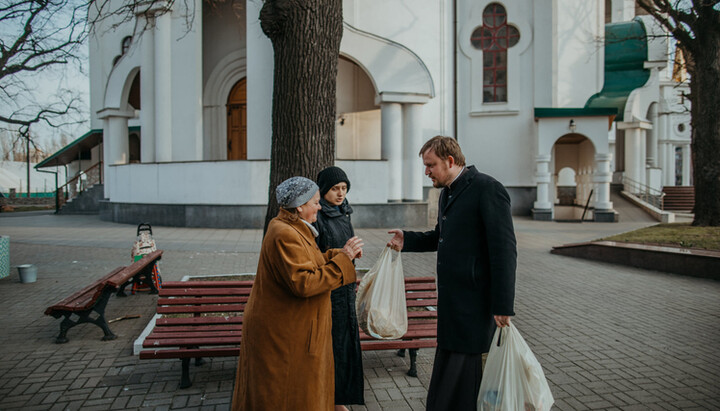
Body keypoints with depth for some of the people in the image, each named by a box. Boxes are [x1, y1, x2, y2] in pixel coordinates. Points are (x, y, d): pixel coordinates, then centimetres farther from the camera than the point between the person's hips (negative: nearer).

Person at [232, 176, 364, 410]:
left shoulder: (292, 229, 10)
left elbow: (308, 262, 15)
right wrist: (342, 260, -25)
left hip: (293, 327, 10)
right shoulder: (285, 235, -24)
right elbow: (303, 283, -30)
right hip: (282, 334, -10)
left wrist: (341, 253, 5)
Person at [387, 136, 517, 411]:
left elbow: (505, 250, -18)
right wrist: (407, 241, 11)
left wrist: (503, 306, -19)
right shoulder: (447, 192, 14)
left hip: (474, 301, -9)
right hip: (451, 299, 9)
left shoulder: (487, 189, -14)